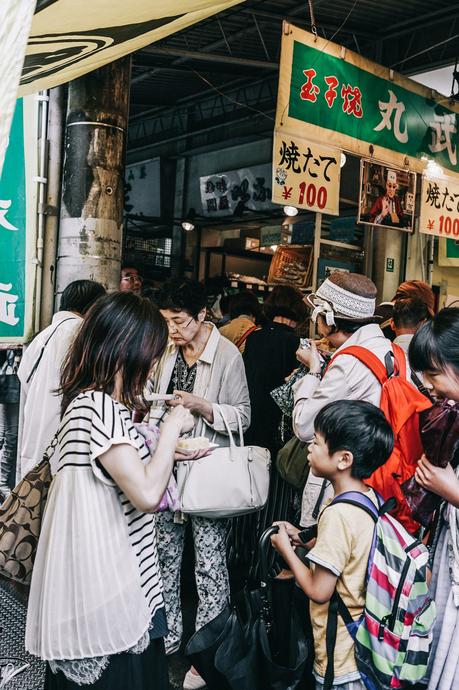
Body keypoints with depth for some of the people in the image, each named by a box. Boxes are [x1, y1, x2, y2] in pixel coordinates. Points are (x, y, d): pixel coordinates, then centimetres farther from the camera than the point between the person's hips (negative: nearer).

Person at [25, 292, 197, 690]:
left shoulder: (95, 401, 9)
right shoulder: (99, 407, -23)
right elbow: (147, 494, -27)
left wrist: (171, 451, 12)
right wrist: (173, 428, -17)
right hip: (109, 586, -10)